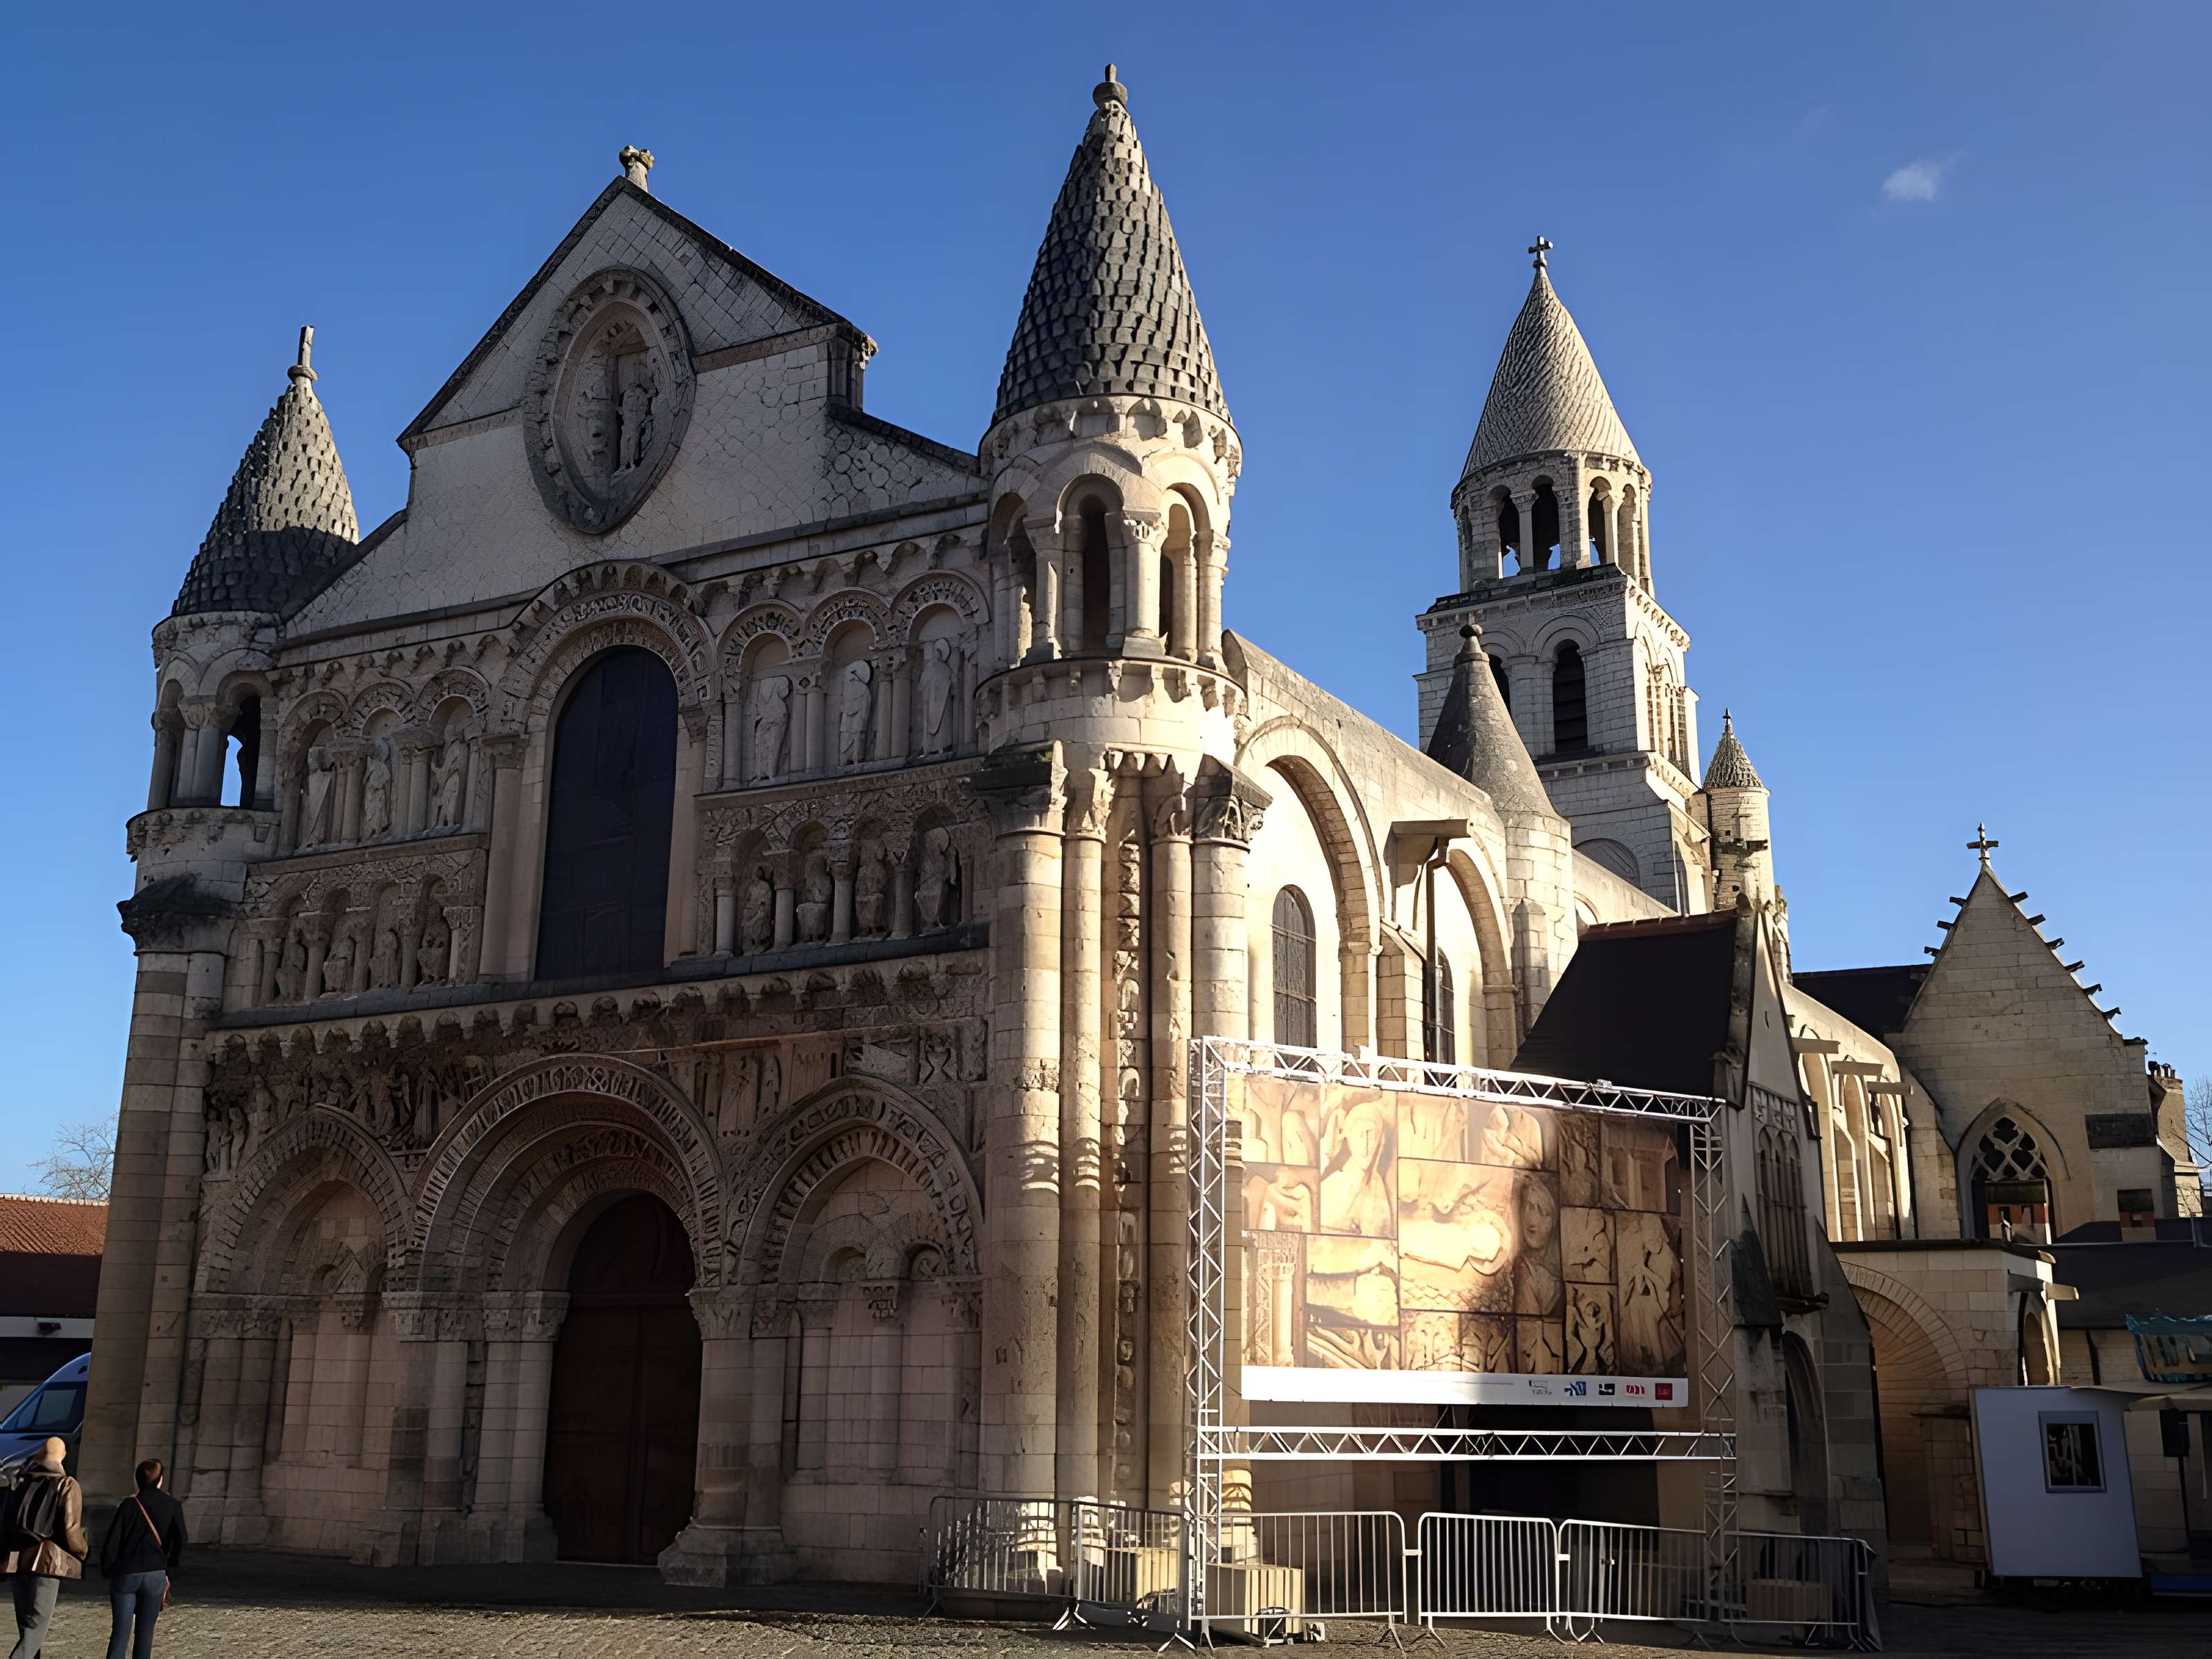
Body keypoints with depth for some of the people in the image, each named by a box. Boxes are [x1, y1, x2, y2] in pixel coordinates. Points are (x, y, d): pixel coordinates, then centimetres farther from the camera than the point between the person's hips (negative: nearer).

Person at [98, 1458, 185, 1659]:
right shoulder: (172, 1506, 1)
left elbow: (111, 1542, -3)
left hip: (125, 1575, 0)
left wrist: (107, 1573, 10)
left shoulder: (129, 1505, -1)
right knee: (145, 1632, 9)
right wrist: (170, 1572, 6)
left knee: (120, 1633, 2)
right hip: (155, 1576, 0)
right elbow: (180, 1541, -5)